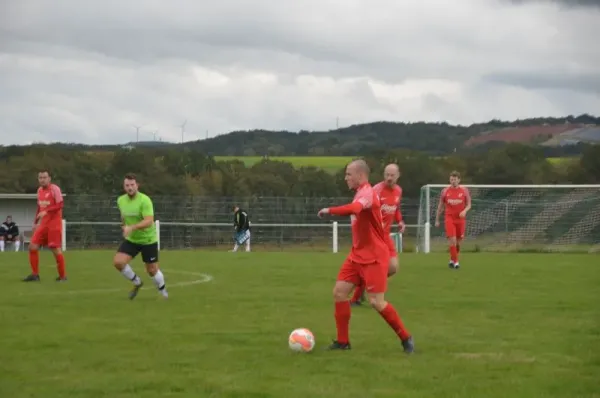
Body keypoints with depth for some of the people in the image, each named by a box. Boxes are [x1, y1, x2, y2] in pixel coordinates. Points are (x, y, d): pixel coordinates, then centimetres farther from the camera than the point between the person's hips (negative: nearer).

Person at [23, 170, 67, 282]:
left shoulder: (54, 189, -10)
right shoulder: (39, 190, 13)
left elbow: (60, 205, -18)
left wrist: (46, 211, -27)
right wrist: (35, 222, 18)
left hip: (54, 224, -7)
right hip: (43, 224, 7)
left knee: (56, 249, -6)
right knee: (33, 246, -1)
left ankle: (62, 276, 6)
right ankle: (35, 274, 7)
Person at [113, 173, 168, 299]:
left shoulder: (144, 200, -23)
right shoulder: (121, 200, -4)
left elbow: (149, 221, -34)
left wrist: (132, 228, -45)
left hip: (148, 240, -4)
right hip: (131, 240, 4)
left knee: (152, 270, 6)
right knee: (118, 262, -16)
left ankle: (163, 292, 35)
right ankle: (137, 283, 9)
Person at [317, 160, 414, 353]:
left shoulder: (368, 192, -19)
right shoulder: (361, 193, 11)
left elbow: (353, 209, -40)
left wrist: (329, 210, -31)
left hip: (374, 257, -9)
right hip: (358, 254, 9)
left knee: (376, 302, -11)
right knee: (339, 291, 1)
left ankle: (406, 338, 5)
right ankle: (343, 341, 8)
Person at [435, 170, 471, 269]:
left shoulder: (464, 190, 2)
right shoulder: (445, 191, 3)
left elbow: (468, 204, 6)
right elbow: (440, 206, 11)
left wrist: (465, 211, -17)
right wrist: (437, 220, 12)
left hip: (460, 219, 1)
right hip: (449, 218, -1)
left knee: (458, 241, 8)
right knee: (452, 239, -15)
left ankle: (452, 260, 30)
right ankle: (455, 261, -9)